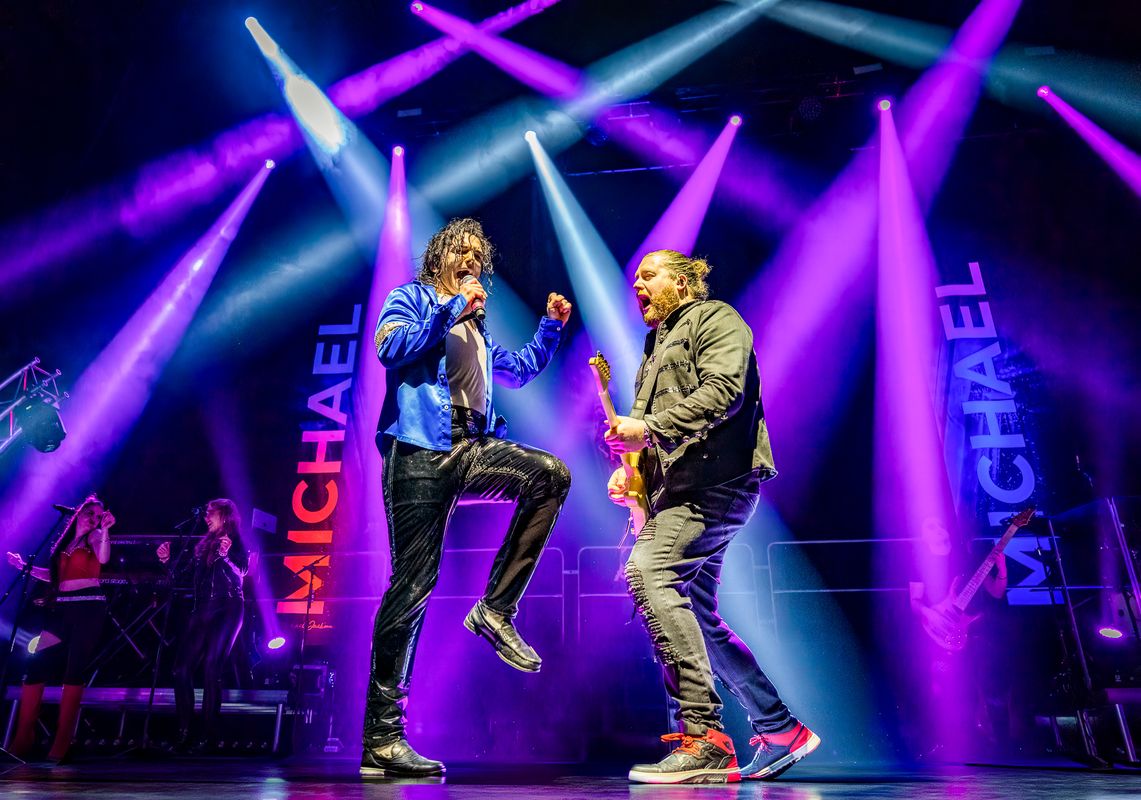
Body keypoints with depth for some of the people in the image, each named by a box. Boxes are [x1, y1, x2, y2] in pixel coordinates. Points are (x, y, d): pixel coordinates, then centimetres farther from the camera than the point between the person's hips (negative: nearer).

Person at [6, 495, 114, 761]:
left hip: (88, 607, -5)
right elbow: (55, 576, 22)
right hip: (61, 608, 5)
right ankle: (22, 739, 6)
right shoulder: (65, 540, 17)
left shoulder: (94, 537, 3)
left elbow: (103, 558, -18)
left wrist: (105, 529, -28)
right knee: (35, 665, -4)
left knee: (74, 671, -6)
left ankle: (61, 743, -1)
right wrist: (24, 566, 17)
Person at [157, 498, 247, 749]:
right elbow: (184, 570, 19)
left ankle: (209, 734, -3)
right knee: (182, 669, 2)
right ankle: (184, 731, 10)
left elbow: (238, 577, -17)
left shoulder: (237, 545, -3)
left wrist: (224, 557, -31)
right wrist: (167, 560, 4)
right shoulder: (204, 544, 15)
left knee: (211, 669, -11)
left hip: (226, 611, -7)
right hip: (202, 612, 7)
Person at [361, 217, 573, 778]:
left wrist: (551, 326, 27)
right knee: (414, 581, -9)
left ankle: (495, 609, -10)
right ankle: (380, 737, 1)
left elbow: (519, 370, 37)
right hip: (418, 451, -6)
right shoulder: (411, 297, 11)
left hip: (469, 448, 6)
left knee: (551, 475, -18)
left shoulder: (475, 327, 29)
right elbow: (391, 347, -9)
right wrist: (452, 307, -9)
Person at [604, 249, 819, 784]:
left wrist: (650, 429, -20)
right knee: (695, 618, 9)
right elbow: (650, 433, 29)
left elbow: (723, 390, -17)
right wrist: (628, 471, 11)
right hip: (679, 490, 10)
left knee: (647, 572, -27)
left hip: (715, 481, -10)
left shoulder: (714, 320, 3)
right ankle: (780, 732, 21)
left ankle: (703, 738, -23)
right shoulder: (658, 345, 29)